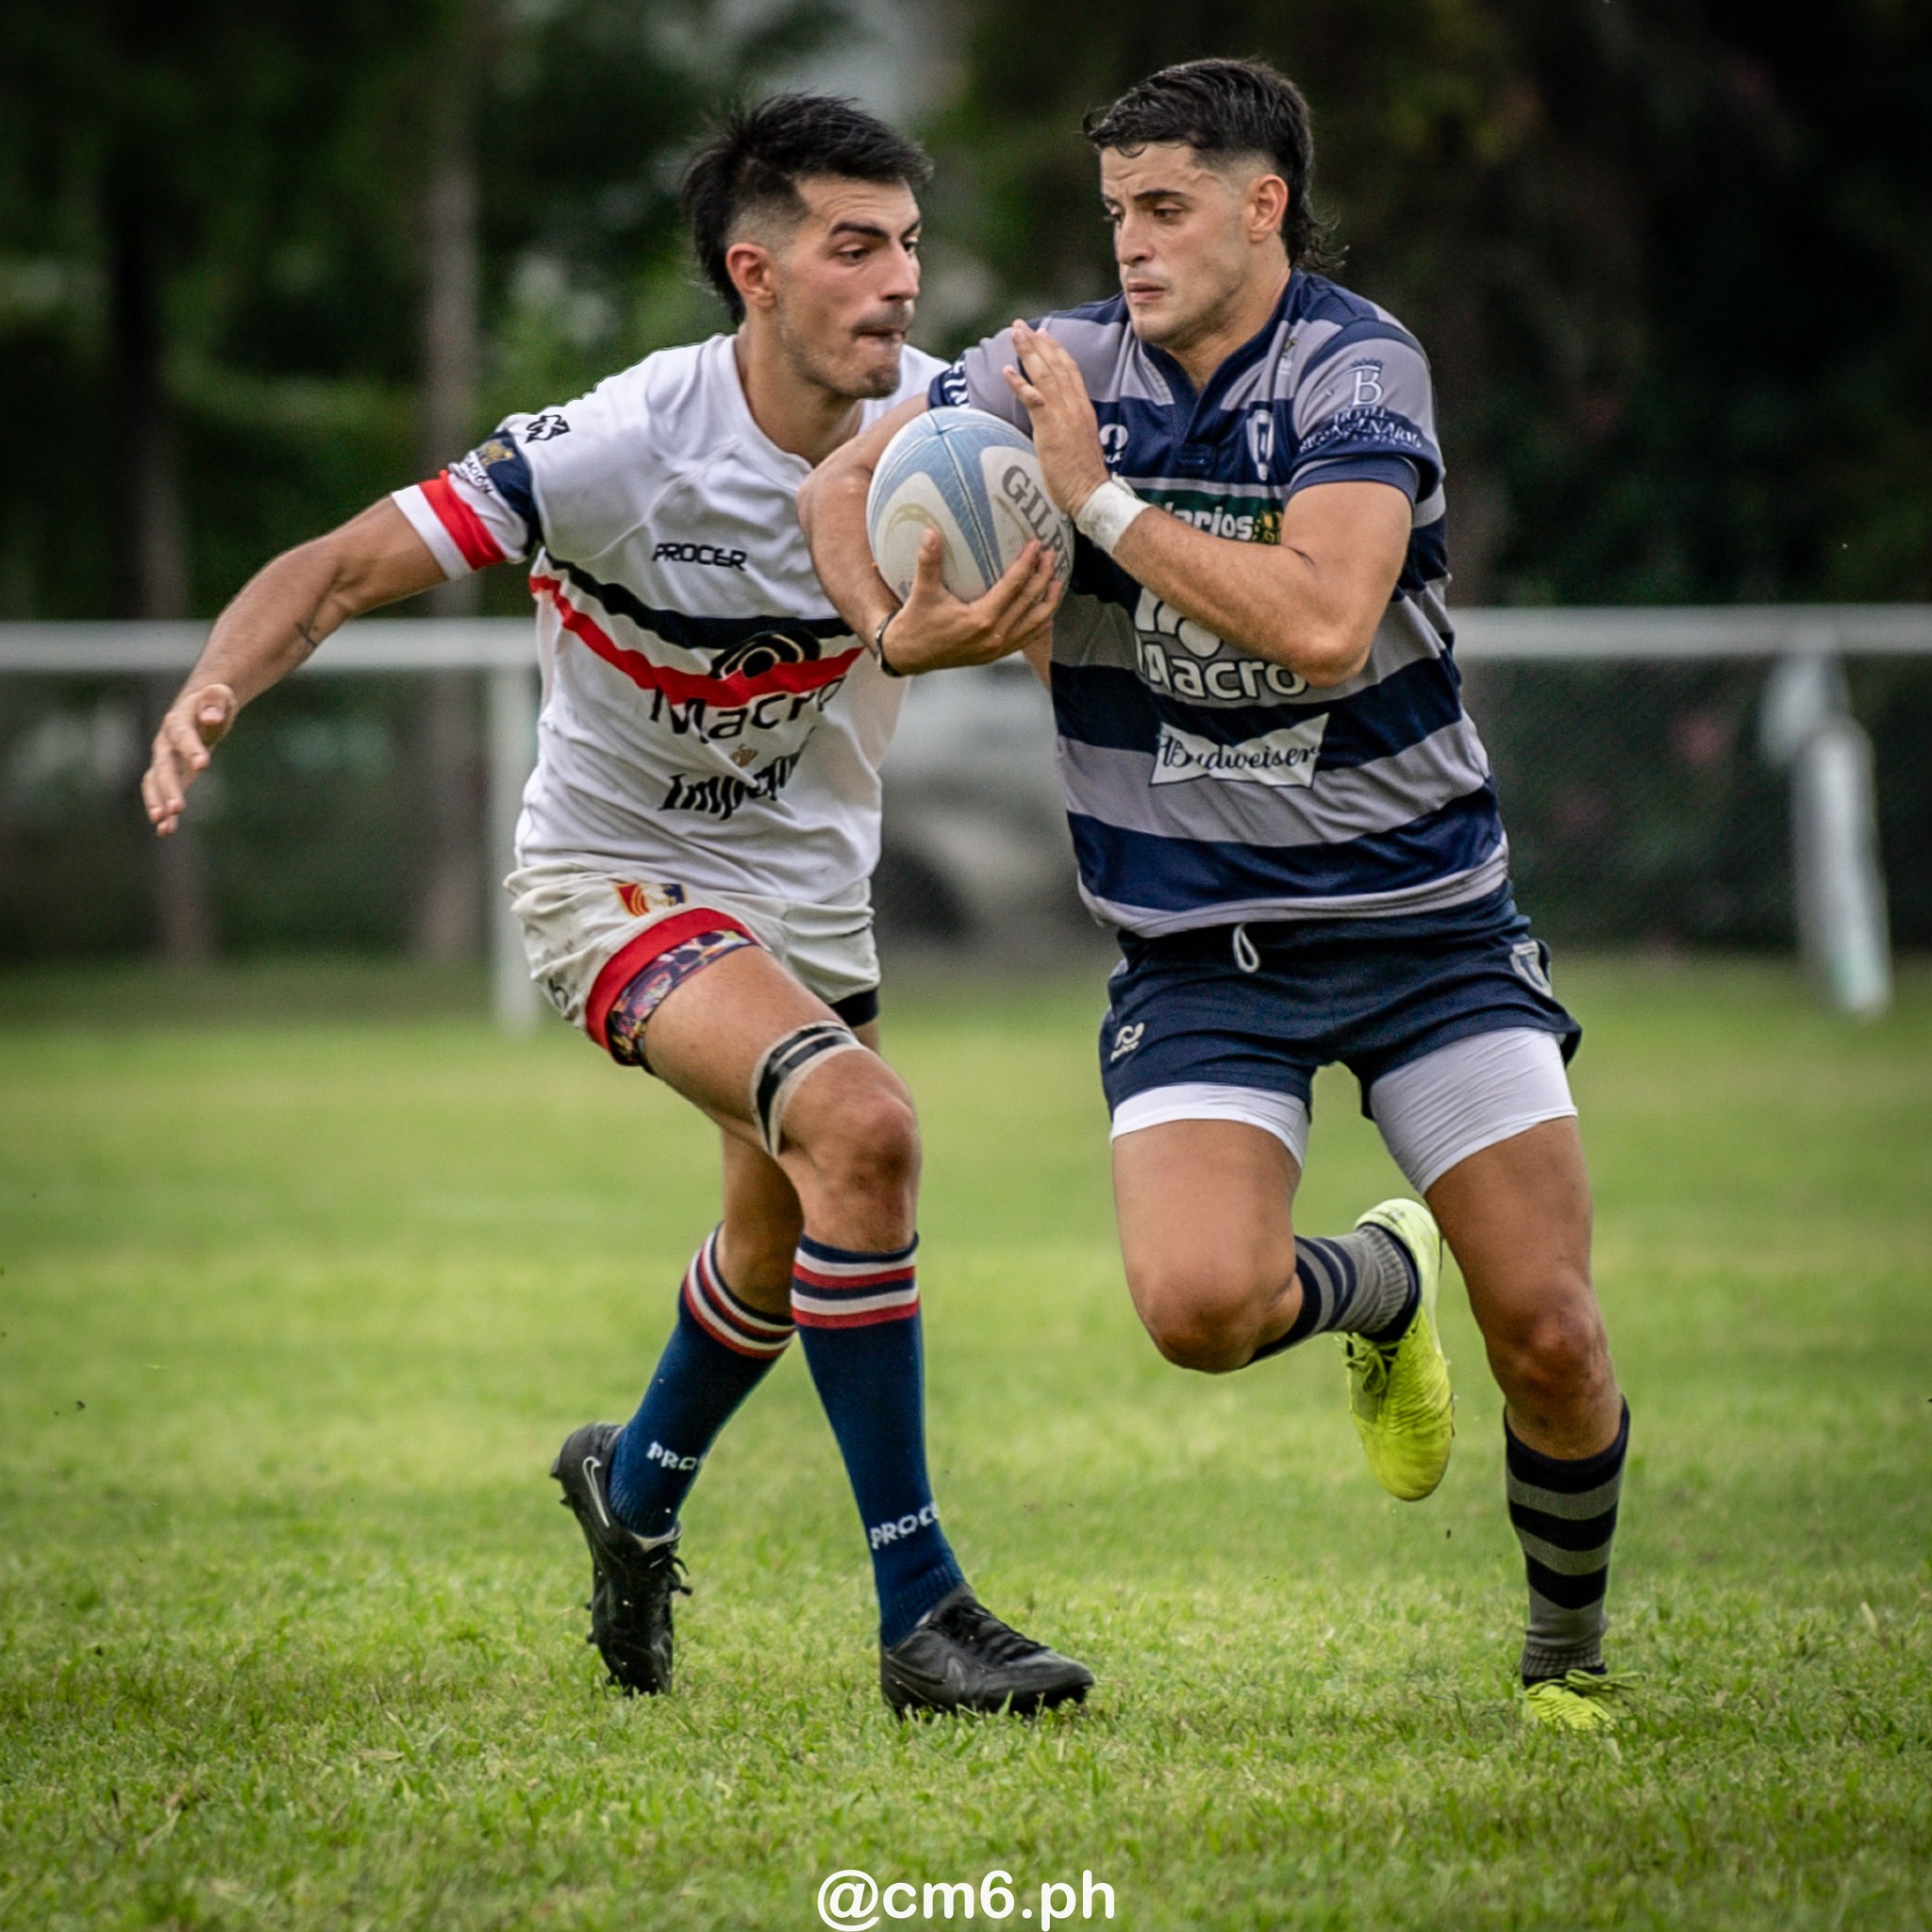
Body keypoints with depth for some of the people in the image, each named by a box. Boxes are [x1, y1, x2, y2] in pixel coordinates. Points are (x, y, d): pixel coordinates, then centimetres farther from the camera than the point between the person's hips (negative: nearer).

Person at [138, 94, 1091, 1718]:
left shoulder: (936, 425, -13)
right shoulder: (621, 451, -27)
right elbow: (347, 566, -25)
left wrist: (996, 623, -30)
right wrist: (216, 687, -44)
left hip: (811, 890, 7)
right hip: (619, 871, -6)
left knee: (785, 1247, 23)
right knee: (861, 1126, -31)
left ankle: (636, 1489, 58)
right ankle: (918, 1612, -25)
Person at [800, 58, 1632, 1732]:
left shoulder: (1360, 369, -12)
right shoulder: (1065, 366, -1)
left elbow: (1322, 626, -27)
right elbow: (846, 482, 10)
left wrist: (1102, 498, -23)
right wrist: (896, 630, -10)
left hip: (1423, 910, -2)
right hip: (1199, 945, 2)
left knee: (1550, 1338, -6)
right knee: (1198, 1301, -22)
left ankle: (1571, 1646, 22)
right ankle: (1375, 1285, 14)